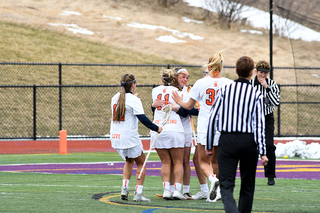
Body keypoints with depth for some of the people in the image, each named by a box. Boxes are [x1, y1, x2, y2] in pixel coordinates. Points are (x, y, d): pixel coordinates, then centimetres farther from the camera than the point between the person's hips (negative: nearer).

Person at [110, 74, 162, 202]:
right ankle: (138, 193, -1)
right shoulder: (133, 100, -10)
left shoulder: (115, 98, 10)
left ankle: (125, 188, 10)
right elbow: (142, 118, -16)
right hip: (129, 137, -6)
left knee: (129, 160, 26)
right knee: (141, 162, 8)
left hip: (115, 137, 6)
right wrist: (156, 128, -8)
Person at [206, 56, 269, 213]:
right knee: (247, 185, 16)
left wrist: (209, 145, 9)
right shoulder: (256, 94, -1)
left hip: (227, 141, -1)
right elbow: (259, 125, -6)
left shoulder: (225, 90, 1)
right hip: (248, 141, 1)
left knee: (226, 185, -6)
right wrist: (262, 152, -6)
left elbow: (213, 118, 0)